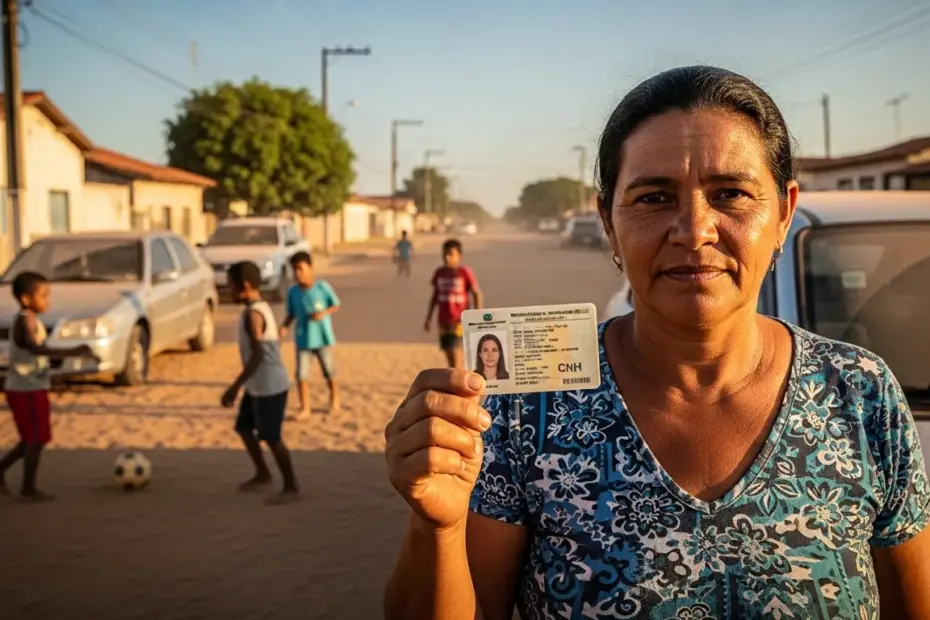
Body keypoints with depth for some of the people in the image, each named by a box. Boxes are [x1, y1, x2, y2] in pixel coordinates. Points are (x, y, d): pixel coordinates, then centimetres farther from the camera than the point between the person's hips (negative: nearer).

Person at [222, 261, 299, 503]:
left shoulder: (253, 314, -20)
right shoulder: (261, 308, 10)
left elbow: (257, 355, -26)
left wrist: (235, 387, -24)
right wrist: (241, 385, 26)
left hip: (270, 386, -10)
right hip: (258, 385, 10)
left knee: (271, 437, -1)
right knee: (244, 427, 19)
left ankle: (291, 486, 12)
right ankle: (263, 474, 34)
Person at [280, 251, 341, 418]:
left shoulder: (323, 287, -13)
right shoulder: (293, 292, -5)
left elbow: (336, 305, -4)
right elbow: (291, 313, 5)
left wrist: (323, 313, -22)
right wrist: (285, 326, -13)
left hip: (322, 337, -2)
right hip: (303, 339, 2)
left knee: (329, 372, 15)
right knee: (302, 375, -4)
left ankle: (334, 398, 40)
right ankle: (305, 409, 6)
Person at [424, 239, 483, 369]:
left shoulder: (465, 273, -10)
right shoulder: (439, 273, 4)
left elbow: (476, 294, -5)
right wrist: (428, 318, 13)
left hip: (460, 321, -5)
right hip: (443, 322, 5)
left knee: (455, 353, -13)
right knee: (449, 356, 9)